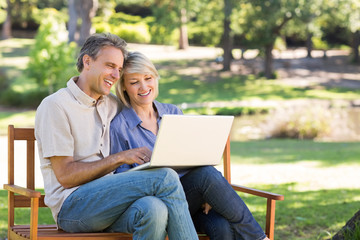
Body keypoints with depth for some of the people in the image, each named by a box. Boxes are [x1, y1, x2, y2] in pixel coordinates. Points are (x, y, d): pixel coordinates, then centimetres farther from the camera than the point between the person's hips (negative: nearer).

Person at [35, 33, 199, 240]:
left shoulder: (114, 104, 20)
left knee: (154, 210, -35)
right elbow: (65, 175, -9)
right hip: (72, 205, -5)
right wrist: (120, 158, -15)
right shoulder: (55, 106, -2)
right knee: (166, 177, -26)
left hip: (110, 199, 5)